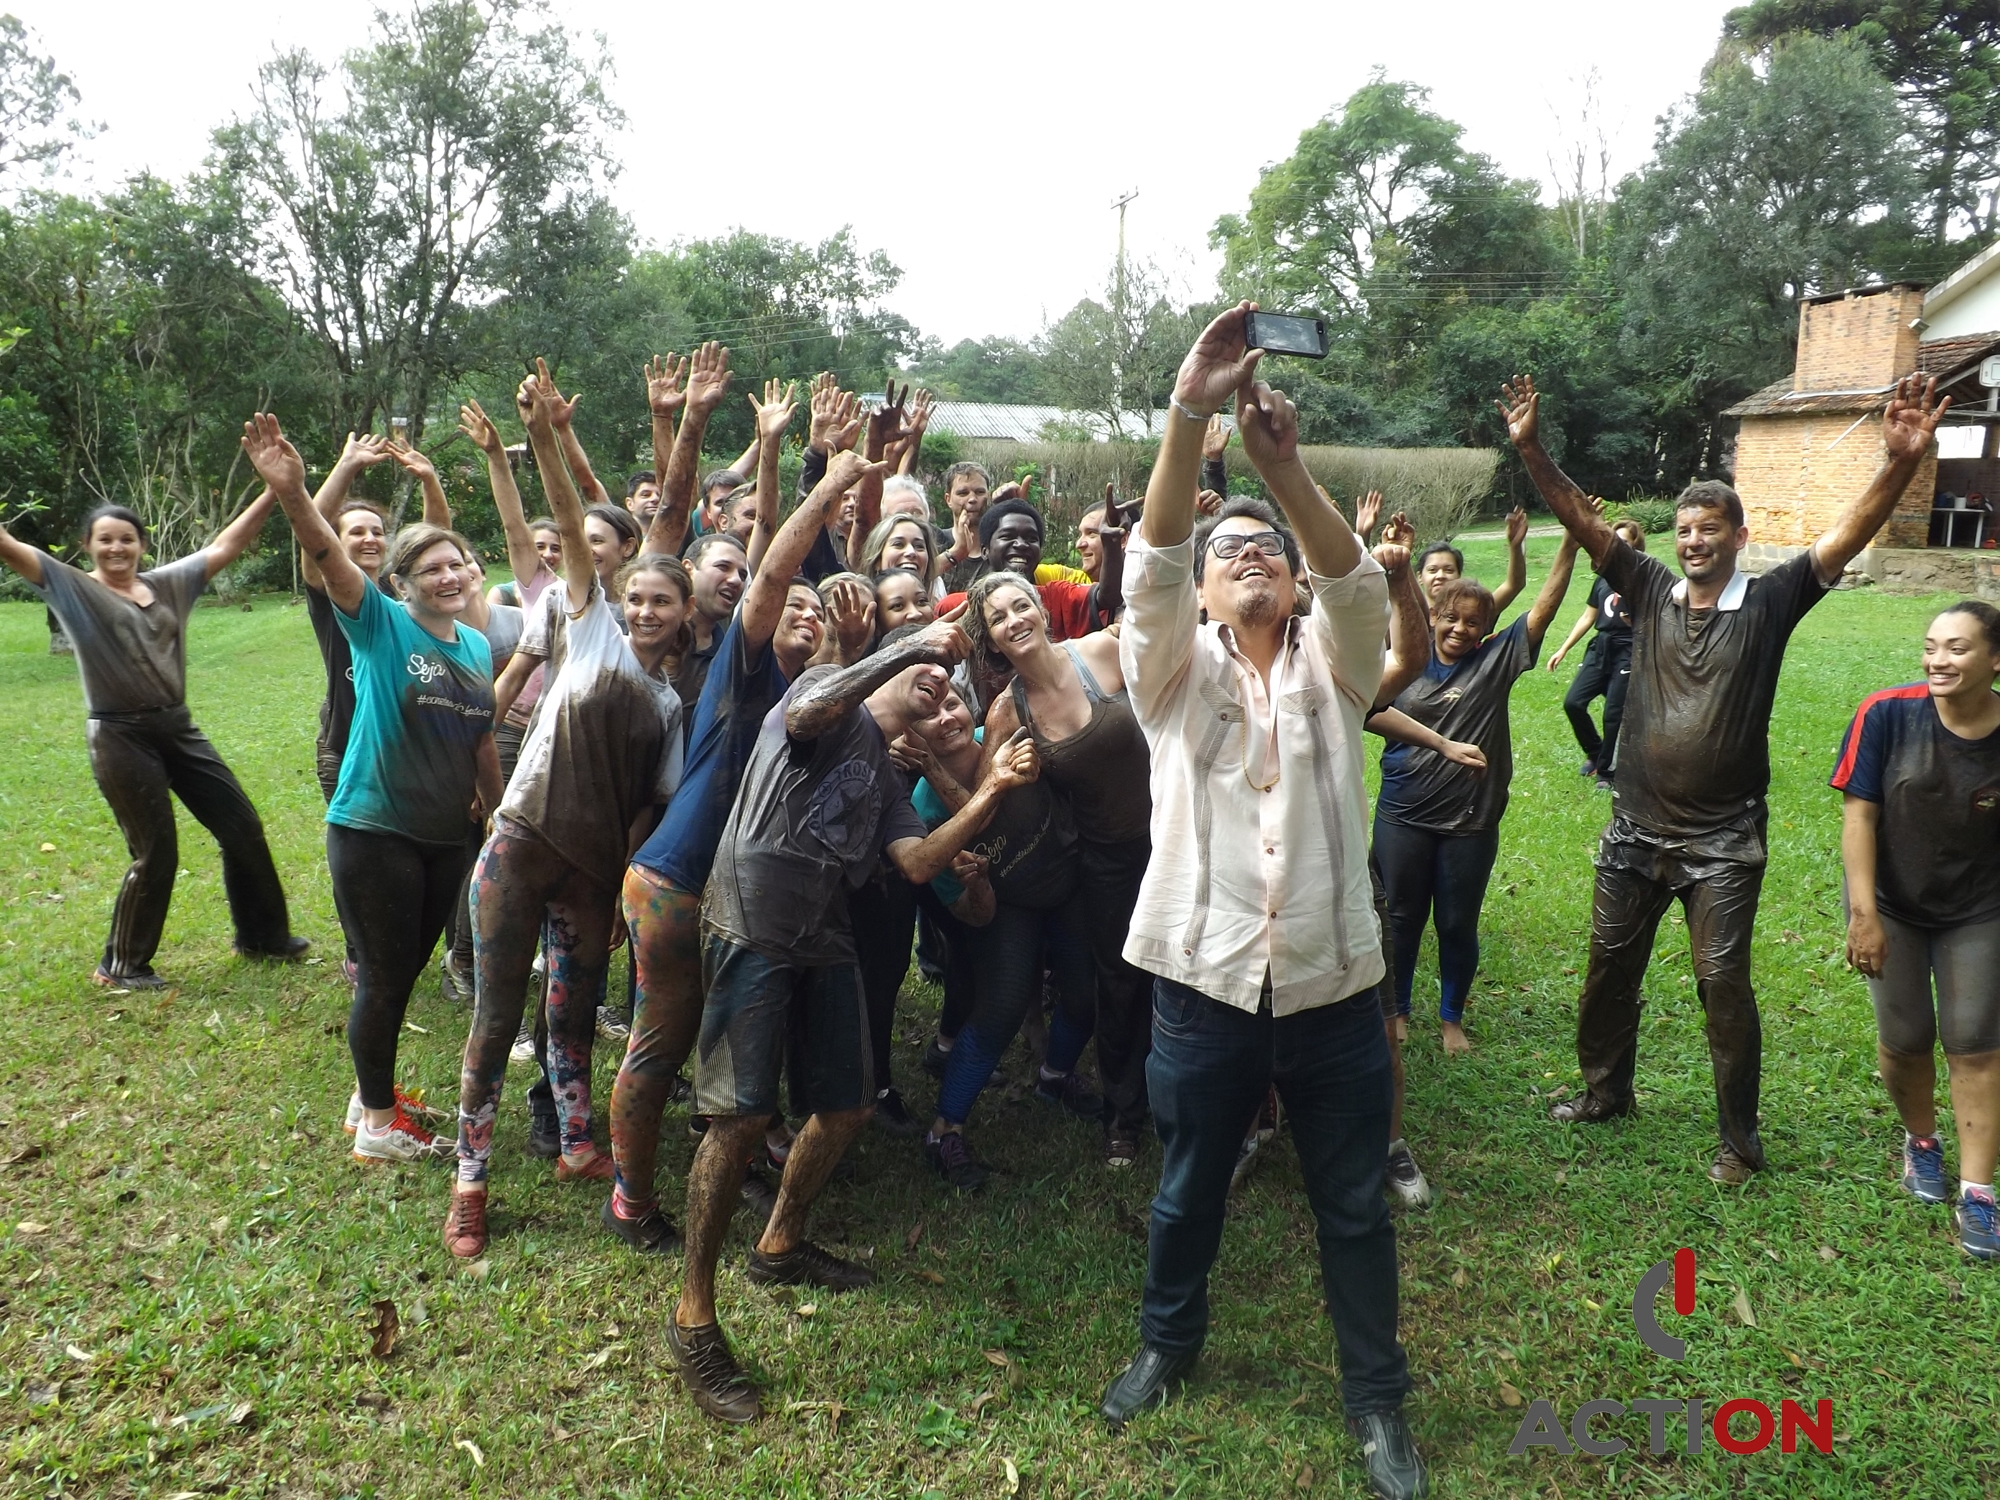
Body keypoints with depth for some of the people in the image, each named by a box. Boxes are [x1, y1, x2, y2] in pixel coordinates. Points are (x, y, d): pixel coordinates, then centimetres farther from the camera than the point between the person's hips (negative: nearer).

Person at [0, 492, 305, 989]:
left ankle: (263, 935, 27)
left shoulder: (169, 583, 9)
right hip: (121, 738, -5)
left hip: (177, 728, 6)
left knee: (242, 827, 9)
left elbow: (226, 546, 8)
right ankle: (120, 966, 19)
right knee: (155, 855, -2)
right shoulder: (73, 588, -2)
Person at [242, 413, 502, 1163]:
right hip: (374, 830, -6)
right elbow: (330, 560, -29)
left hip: (448, 836, 6)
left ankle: (373, 1093, 37)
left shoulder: (477, 644, 6)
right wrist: (292, 494, -46)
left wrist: (497, 810, 19)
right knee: (384, 976, 4)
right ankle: (377, 1123, 21)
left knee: (405, 970, 18)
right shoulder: (381, 626, -11)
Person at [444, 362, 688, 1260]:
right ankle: (470, 1184, 13)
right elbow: (570, 528, -10)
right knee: (497, 1019, 1)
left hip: (594, 871, 3)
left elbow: (651, 805, 7)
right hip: (521, 849, -3)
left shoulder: (671, 704, 7)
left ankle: (577, 1148, 34)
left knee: (575, 1014, 15)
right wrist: (543, 436, -18)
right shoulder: (594, 635, 1)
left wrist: (623, 885, -1)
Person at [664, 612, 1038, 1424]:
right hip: (752, 931, -8)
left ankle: (781, 1243, 37)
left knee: (847, 1106, 13)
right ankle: (693, 1314, -1)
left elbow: (919, 863, 7)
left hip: (824, 943, 8)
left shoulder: (884, 778, 21)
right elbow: (807, 712, -25)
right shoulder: (830, 696, 2)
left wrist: (992, 792, -2)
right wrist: (911, 643, -22)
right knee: (740, 1115, -13)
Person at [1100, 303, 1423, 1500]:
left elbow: (1359, 582, -16)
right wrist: (1189, 419, -28)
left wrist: (1283, 461, -30)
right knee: (1189, 1188, 19)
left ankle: (1378, 1395, 35)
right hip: (1206, 979, 0)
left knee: (1356, 1204, 14)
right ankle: (1169, 1344, 44)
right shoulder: (1176, 672, 2)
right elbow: (1151, 564, -16)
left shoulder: (1332, 668, 4)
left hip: (1332, 984, 1)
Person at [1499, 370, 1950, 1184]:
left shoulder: (1768, 602, -5)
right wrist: (1531, 448, -17)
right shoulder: (1651, 590, 0)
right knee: (1609, 966, 14)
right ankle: (1605, 1090, 36)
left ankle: (1740, 1139, 19)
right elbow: (1579, 518, -6)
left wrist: (1899, 463, -33)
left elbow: (1847, 535, -17)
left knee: (1723, 982, 1)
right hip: (1636, 829, 3)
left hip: (1722, 841, -3)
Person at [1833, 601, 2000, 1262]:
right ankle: (1920, 1140, 34)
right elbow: (1859, 815, -15)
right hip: (1892, 908, -1)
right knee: (1905, 1039, 7)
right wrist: (1863, 912, -17)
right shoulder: (1887, 714, -18)